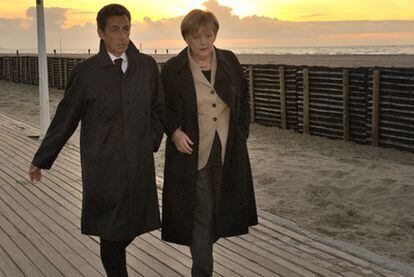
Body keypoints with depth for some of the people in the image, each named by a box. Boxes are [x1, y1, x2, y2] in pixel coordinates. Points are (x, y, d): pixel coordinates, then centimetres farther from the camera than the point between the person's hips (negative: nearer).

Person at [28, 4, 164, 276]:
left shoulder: (147, 65, 2)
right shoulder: (86, 72, -5)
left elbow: (158, 108, 14)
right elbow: (65, 118, 1)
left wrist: (152, 142, 4)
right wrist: (41, 159, 5)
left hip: (140, 165, 3)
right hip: (102, 167, -3)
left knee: (133, 226, 11)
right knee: (111, 233, 3)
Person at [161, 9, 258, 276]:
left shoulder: (230, 61, 2)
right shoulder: (172, 69, -6)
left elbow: (243, 100, 12)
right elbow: (163, 108, 2)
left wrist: (241, 134, 6)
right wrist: (175, 132, -14)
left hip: (229, 152, 4)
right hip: (193, 154, -3)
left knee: (220, 207, 16)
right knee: (200, 212, -2)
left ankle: (202, 253, 42)